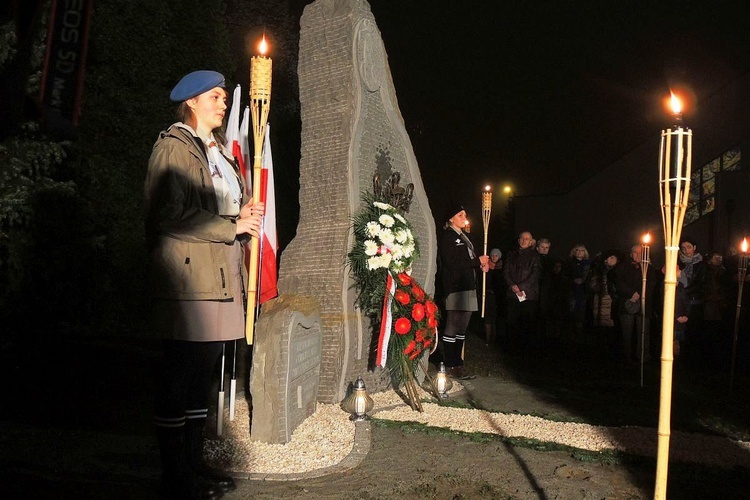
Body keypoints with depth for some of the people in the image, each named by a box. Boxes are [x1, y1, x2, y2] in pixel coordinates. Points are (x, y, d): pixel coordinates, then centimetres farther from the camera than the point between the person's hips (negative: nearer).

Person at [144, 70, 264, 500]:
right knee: (179, 378, -1)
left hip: (222, 277, 9)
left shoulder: (220, 151, 20)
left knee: (203, 373, 13)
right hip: (188, 277, -8)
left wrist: (247, 215, 4)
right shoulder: (173, 147, -5)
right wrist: (233, 226, -12)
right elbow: (172, 215, -16)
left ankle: (195, 463, 23)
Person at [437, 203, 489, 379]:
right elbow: (452, 263, -19)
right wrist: (478, 261, -13)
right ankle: (450, 367, 0)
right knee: (452, 328, -6)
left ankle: (458, 364, 19)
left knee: (462, 328, 12)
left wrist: (481, 264, 2)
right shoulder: (447, 236, -9)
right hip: (455, 288, -10)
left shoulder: (463, 237, 20)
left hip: (468, 288, 10)